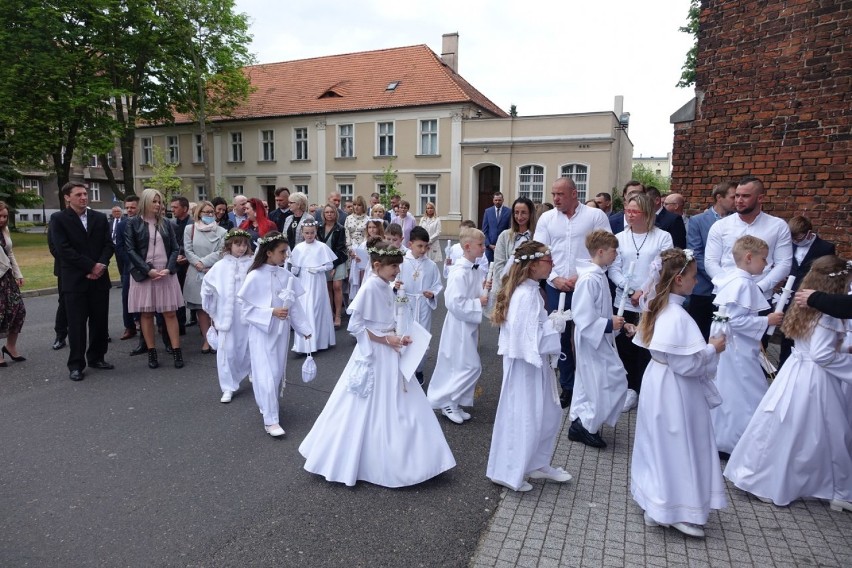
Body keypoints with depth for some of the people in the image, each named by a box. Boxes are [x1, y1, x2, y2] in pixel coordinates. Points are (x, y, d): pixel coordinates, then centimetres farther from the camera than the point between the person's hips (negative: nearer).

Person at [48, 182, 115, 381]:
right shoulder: (58, 219, -2)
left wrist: (101, 265, -11)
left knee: (100, 321, 9)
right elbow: (64, 249, -11)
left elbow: (108, 244, 5)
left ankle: (96, 357, 23)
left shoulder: (100, 218, 10)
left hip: (99, 278, 4)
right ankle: (76, 364, 9)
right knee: (76, 324, 1)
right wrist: (91, 266, -15)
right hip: (74, 280, -4)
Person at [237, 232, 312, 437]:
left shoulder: (286, 275, -1)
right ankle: (270, 420, 5)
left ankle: (267, 405, 37)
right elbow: (245, 307, -12)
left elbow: (295, 303, 5)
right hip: (262, 331, -5)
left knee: (278, 372, 15)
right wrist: (271, 312, -21)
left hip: (281, 330, 5)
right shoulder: (255, 276, -14)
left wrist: (304, 327, 5)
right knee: (267, 374, -2)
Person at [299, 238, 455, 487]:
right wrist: (385, 339, -18)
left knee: (401, 408, 14)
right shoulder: (369, 287, -19)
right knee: (369, 412, 4)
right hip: (373, 355, -8)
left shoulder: (385, 287, 5)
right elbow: (355, 326, -18)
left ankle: (396, 462, 29)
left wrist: (396, 338, -1)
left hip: (388, 354, 8)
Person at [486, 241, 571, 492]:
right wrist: (556, 324, -15)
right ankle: (508, 473, 19)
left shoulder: (529, 290, 8)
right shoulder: (526, 295, -23)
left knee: (550, 414, 19)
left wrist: (551, 322, 6)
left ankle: (538, 464, 35)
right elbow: (529, 336, -24)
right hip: (525, 364, -10)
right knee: (524, 419, 2)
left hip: (534, 362, 10)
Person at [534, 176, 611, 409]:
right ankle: (567, 387, 25)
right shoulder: (546, 218, 7)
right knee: (561, 337, 10)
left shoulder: (595, 216, -2)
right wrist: (554, 278, -8)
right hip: (556, 288, 3)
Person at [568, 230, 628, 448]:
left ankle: (579, 424, 30)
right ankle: (587, 426, 8)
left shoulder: (599, 276, 7)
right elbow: (584, 320, -26)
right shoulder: (589, 280, -24)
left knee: (588, 385, 18)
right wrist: (609, 325, -20)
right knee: (614, 384, -4)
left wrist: (618, 325, 8)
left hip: (600, 341, 10)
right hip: (592, 342, -10)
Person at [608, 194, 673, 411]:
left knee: (648, 348, 0)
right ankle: (630, 389, 20)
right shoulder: (619, 238, 7)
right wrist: (630, 291, -10)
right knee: (625, 346, 6)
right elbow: (614, 269, 2)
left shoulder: (663, 237, 0)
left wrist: (645, 292, -12)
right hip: (624, 302, 3)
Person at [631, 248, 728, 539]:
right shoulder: (677, 316, -25)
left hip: (661, 384, 10)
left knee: (661, 447, 19)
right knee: (678, 449, 5)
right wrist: (712, 349, -10)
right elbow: (686, 364, -23)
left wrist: (704, 348, 10)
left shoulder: (660, 309, 5)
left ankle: (655, 505, 33)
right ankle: (676, 512, 20)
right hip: (675, 391, -9)